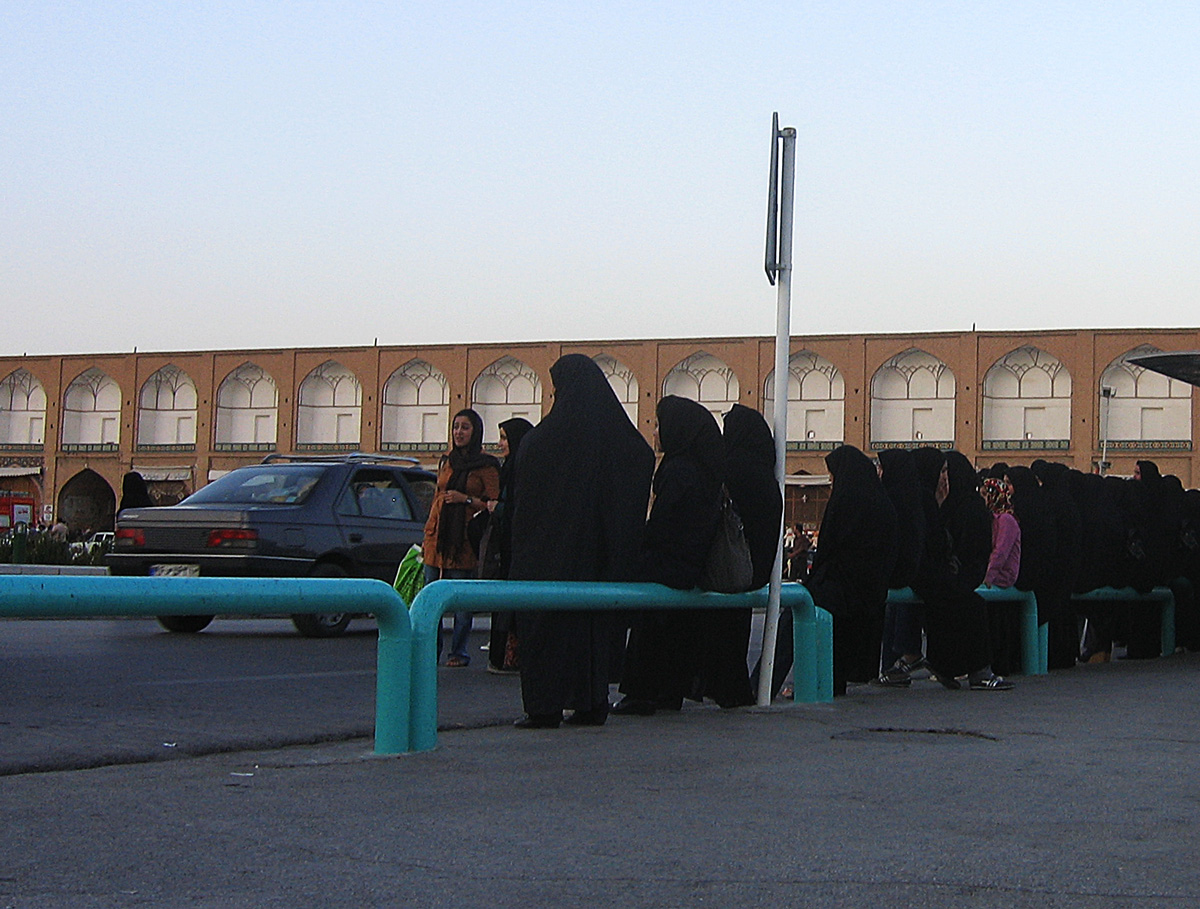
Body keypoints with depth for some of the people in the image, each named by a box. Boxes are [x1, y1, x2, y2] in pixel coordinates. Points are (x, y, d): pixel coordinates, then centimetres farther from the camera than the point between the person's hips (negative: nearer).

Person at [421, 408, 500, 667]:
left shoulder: (486, 466, -1)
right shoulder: (447, 462, 17)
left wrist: (466, 499, -17)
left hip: (463, 542, -5)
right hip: (438, 539, 5)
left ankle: (459, 653, 5)